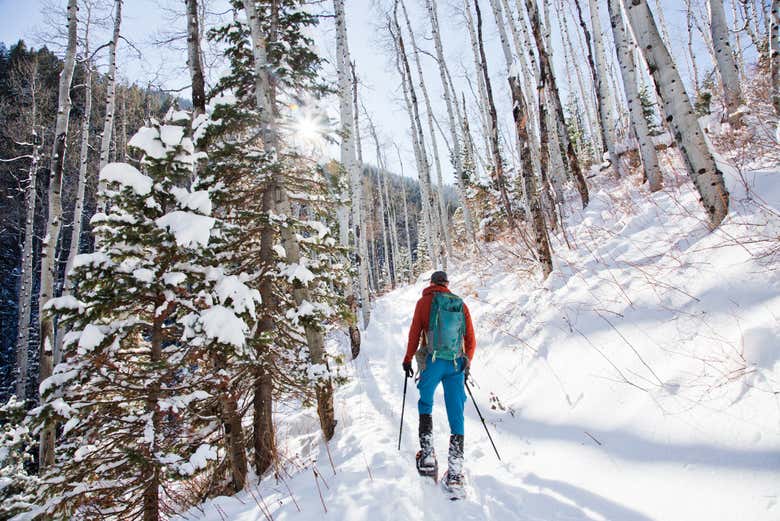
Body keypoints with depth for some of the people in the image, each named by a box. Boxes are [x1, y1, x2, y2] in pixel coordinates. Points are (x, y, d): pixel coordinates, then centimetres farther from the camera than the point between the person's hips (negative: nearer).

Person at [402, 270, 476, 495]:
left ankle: (427, 456, 7)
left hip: (432, 362, -2)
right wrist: (467, 365, 23)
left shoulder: (425, 301, 3)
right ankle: (455, 473, 1)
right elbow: (471, 340, 12)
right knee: (456, 414, 4)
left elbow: (414, 332, 2)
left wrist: (408, 359, 12)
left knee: (425, 405, 18)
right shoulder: (461, 304, 11)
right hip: (457, 365, 2)